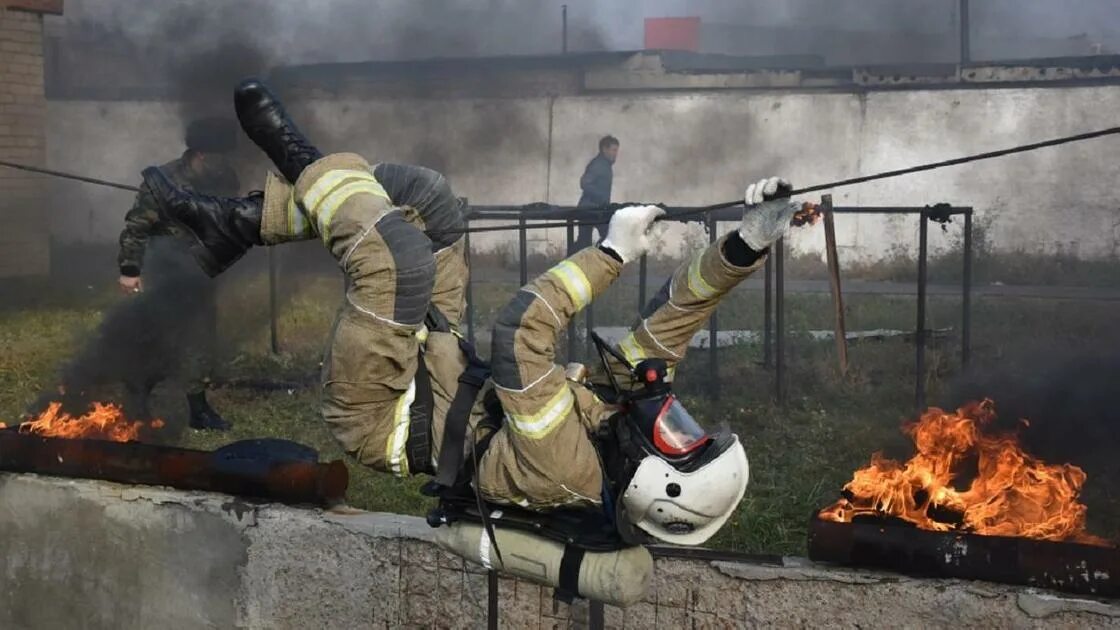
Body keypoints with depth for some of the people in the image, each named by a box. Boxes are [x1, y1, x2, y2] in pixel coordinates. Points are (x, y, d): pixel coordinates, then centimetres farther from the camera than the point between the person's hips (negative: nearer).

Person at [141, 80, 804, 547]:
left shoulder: (567, 466, -35)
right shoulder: (638, 397, -14)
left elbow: (521, 330, -37)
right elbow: (684, 306, -11)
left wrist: (613, 252, -29)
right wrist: (747, 247, -27)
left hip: (381, 419, -8)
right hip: (449, 369, 8)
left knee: (400, 247, -30)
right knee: (423, 193, -2)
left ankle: (306, 165, 1)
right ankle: (235, 223, 5)